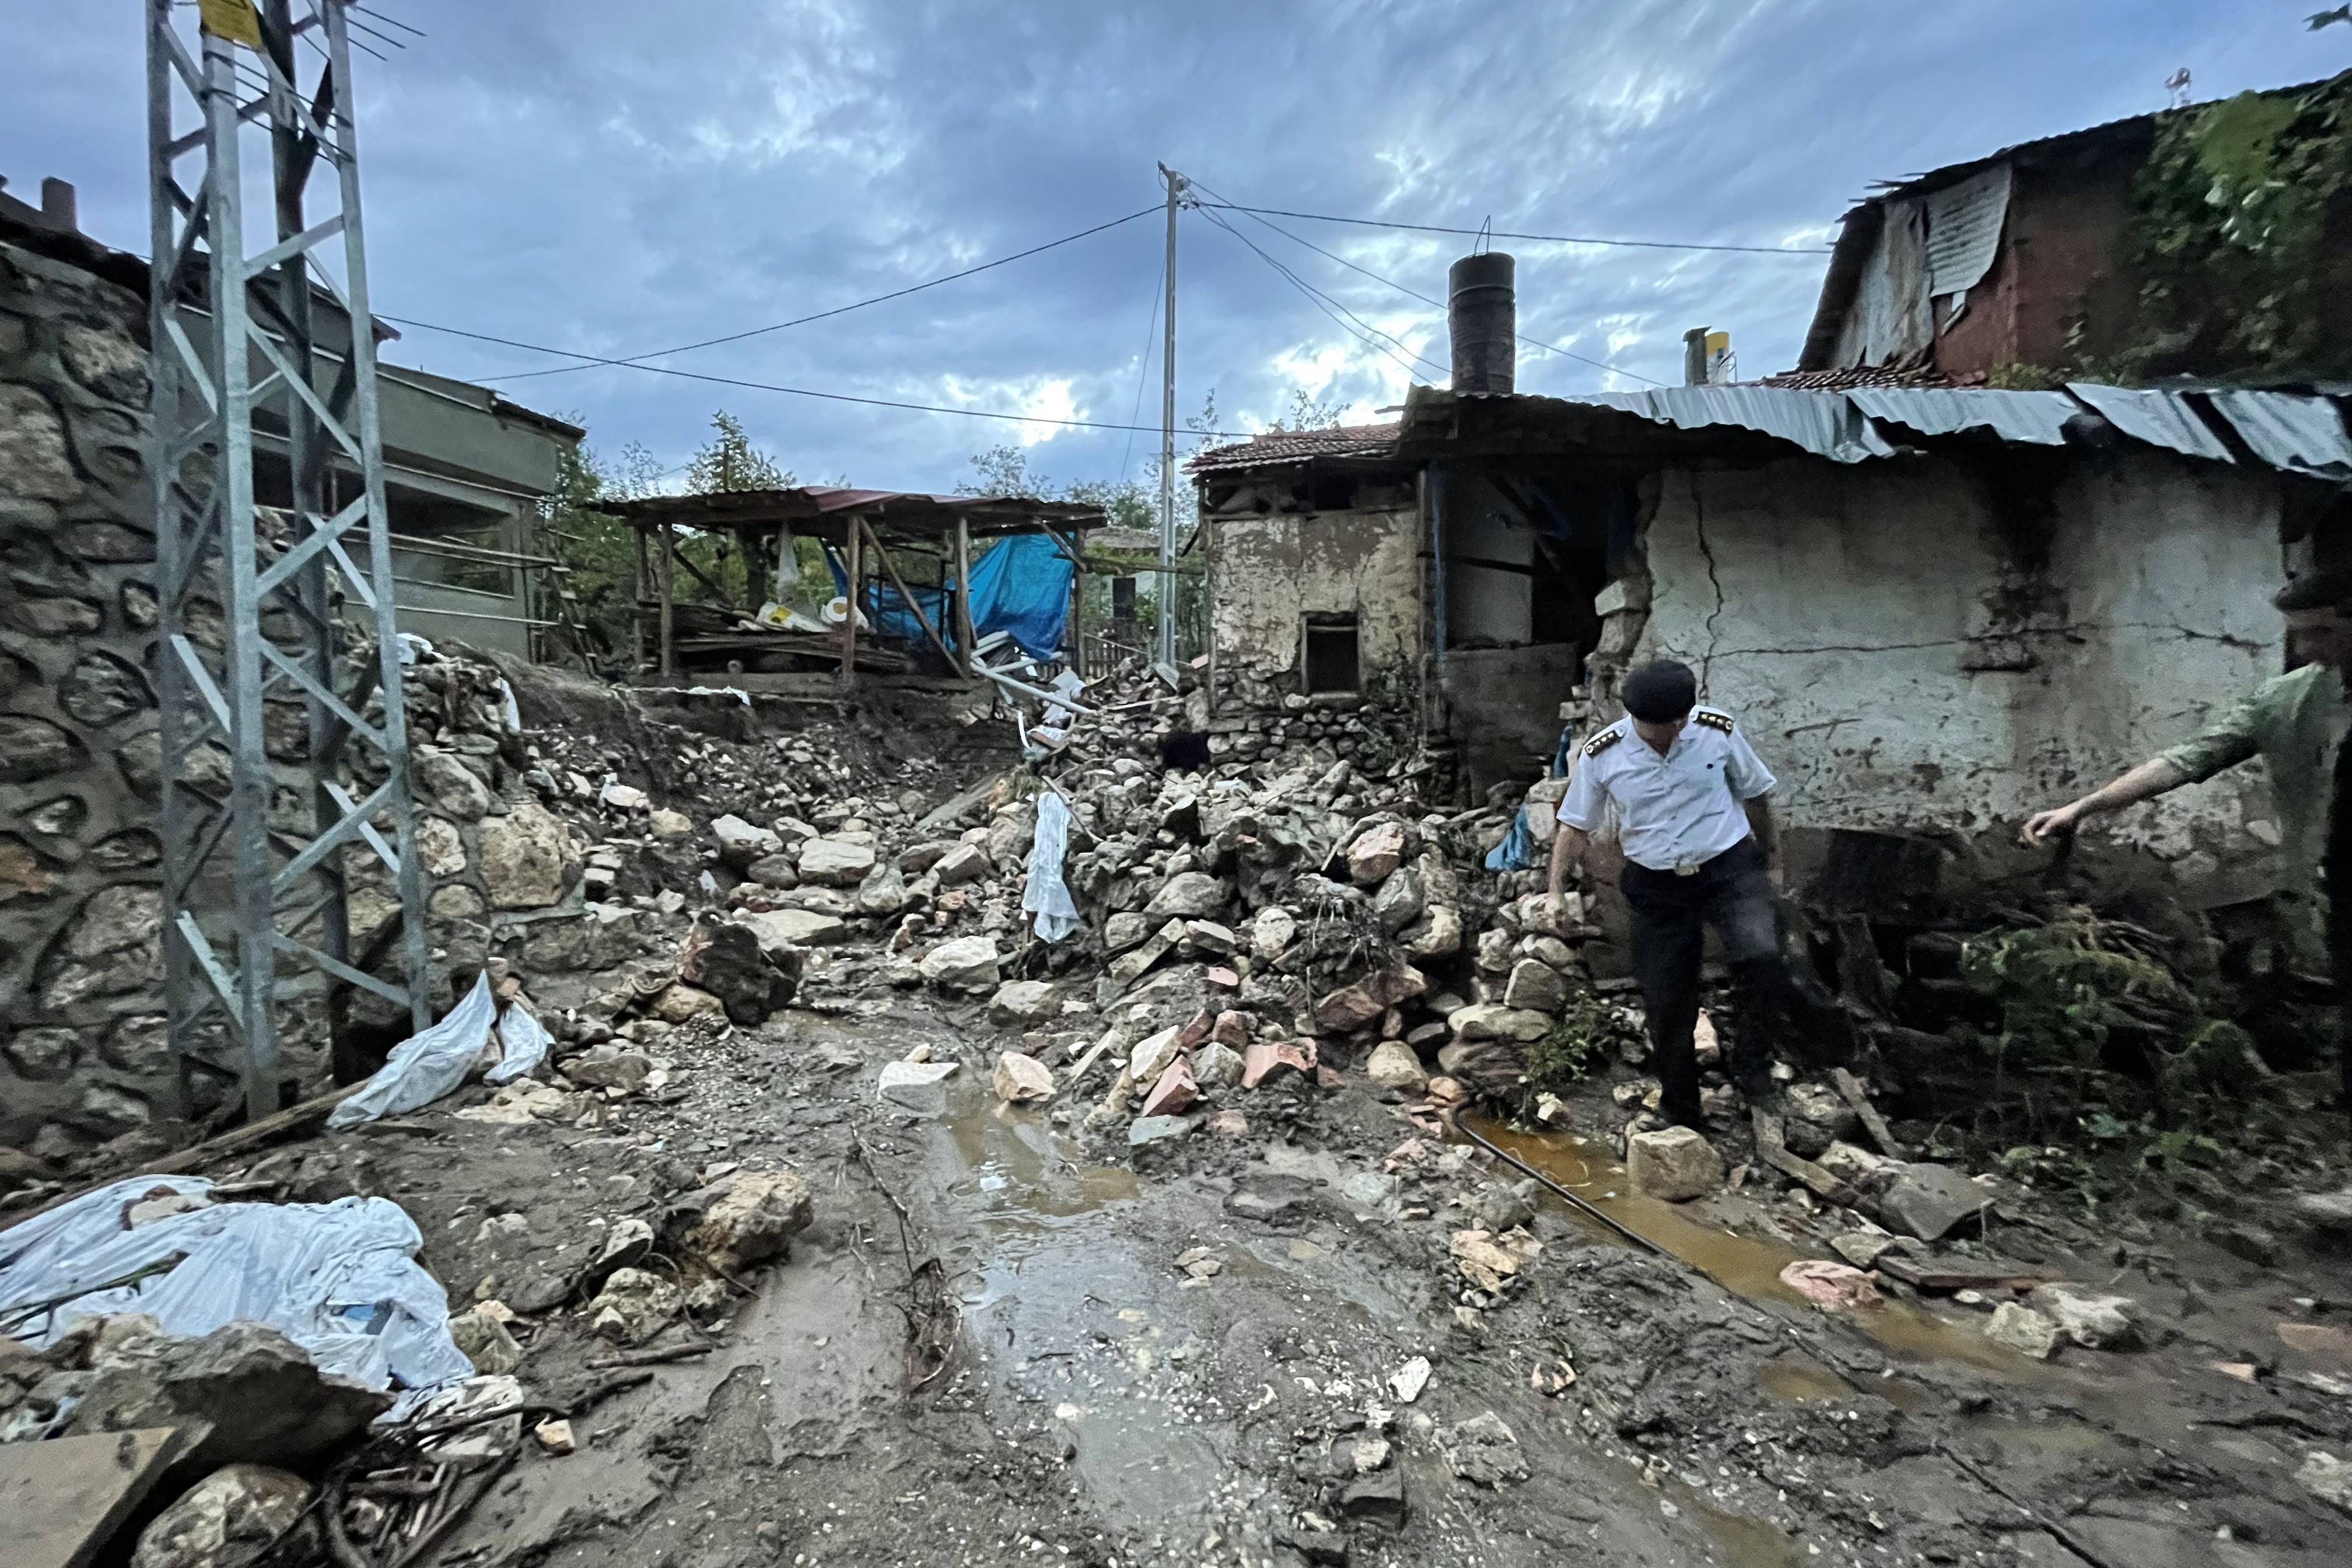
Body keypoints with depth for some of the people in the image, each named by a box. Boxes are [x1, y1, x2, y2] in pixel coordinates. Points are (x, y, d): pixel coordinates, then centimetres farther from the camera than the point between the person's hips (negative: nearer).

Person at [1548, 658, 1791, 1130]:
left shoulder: (1719, 731, -9)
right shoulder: (1600, 755, -11)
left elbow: (1754, 793, 8)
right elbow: (1576, 827, 0)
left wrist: (1768, 850, 22)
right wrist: (1556, 889, -8)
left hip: (1729, 868, 0)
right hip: (1657, 887, 1)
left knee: (1764, 961, -28)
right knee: (1666, 1004, 7)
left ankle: (1750, 1059, 3)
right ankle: (1680, 1112, 30)